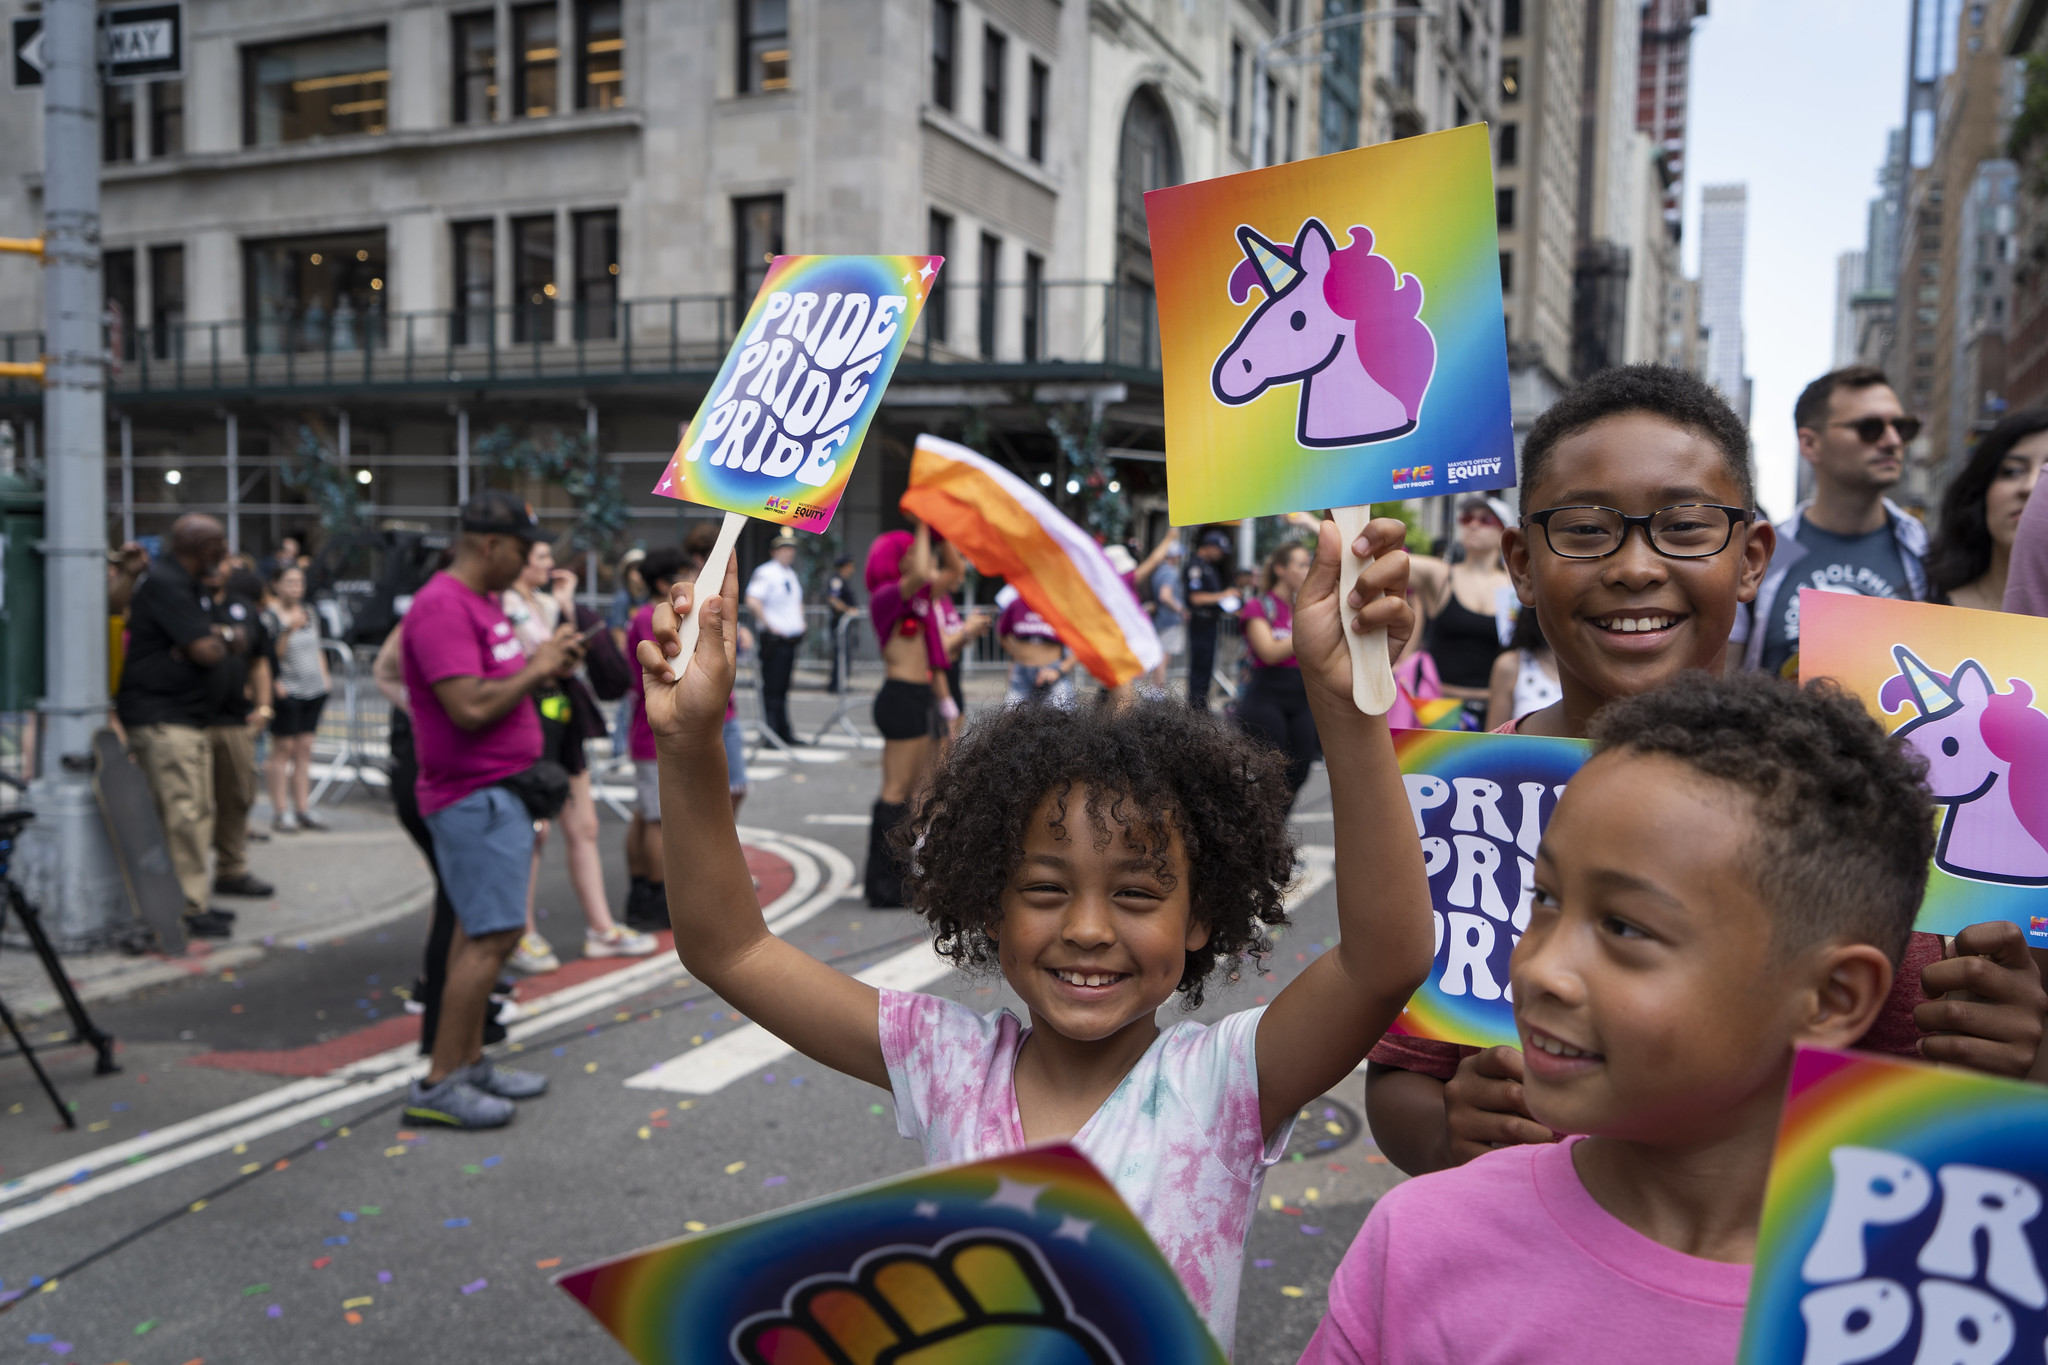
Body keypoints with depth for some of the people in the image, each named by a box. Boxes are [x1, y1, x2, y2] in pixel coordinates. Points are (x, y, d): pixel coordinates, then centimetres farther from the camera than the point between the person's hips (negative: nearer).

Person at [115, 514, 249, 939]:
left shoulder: (188, 585, 17)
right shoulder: (164, 583, -15)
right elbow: (207, 652, -21)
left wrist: (218, 637, -6)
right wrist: (226, 640, 1)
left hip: (187, 716, 11)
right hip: (160, 717, -11)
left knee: (199, 812, 15)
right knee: (184, 814, -10)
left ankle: (193, 901, 23)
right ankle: (187, 910, -7)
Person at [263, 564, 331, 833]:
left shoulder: (310, 613, 14)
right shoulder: (268, 616, -7)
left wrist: (325, 678, 15)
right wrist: (289, 631, -24)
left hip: (314, 689, 6)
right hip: (288, 692, -6)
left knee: (304, 749, 7)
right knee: (283, 748, -4)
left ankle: (302, 810, 11)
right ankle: (280, 812, 0)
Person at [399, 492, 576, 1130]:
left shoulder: (481, 602, 15)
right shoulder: (443, 607, -18)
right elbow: (469, 707, -26)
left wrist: (545, 664, 5)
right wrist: (537, 668, -14)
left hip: (499, 790, 11)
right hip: (477, 795, -11)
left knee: (479, 929, 15)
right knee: (494, 935, -10)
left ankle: (470, 1061, 24)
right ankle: (438, 1085, -3)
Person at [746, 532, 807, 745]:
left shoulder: (792, 575, 17)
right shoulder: (765, 573, -11)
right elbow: (752, 602, -24)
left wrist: (800, 622, 20)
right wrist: (769, 625, -19)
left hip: (791, 638, 8)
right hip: (774, 640, -8)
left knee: (782, 688, 12)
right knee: (772, 687, -6)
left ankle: (784, 733, 16)